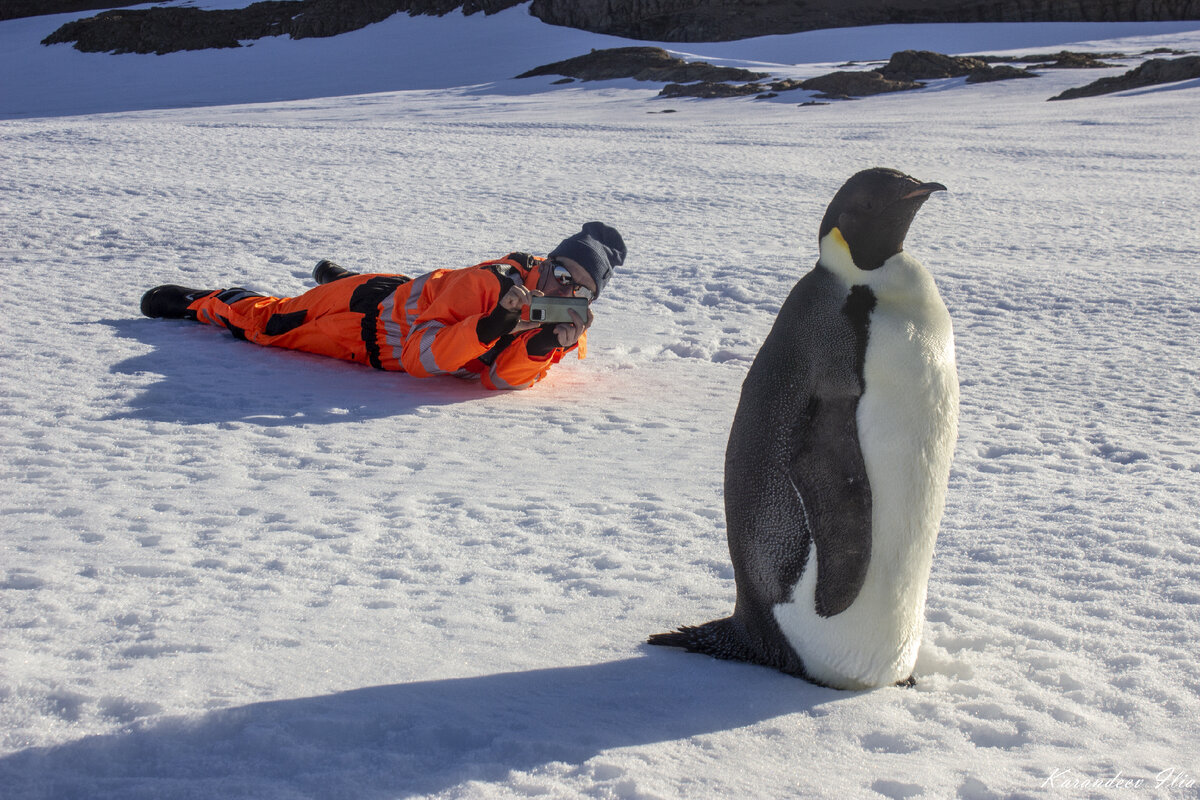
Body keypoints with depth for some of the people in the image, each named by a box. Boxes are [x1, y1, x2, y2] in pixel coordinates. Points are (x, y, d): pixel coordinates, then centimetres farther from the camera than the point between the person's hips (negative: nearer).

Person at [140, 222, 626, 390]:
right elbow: (418, 357, -38)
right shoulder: (490, 284, -36)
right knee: (268, 322, 12)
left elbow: (504, 379, -29)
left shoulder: (564, 324, -17)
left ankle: (333, 275, 64)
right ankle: (197, 301, 38)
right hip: (369, 312, -5)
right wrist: (488, 328, -51)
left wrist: (546, 346, -46)